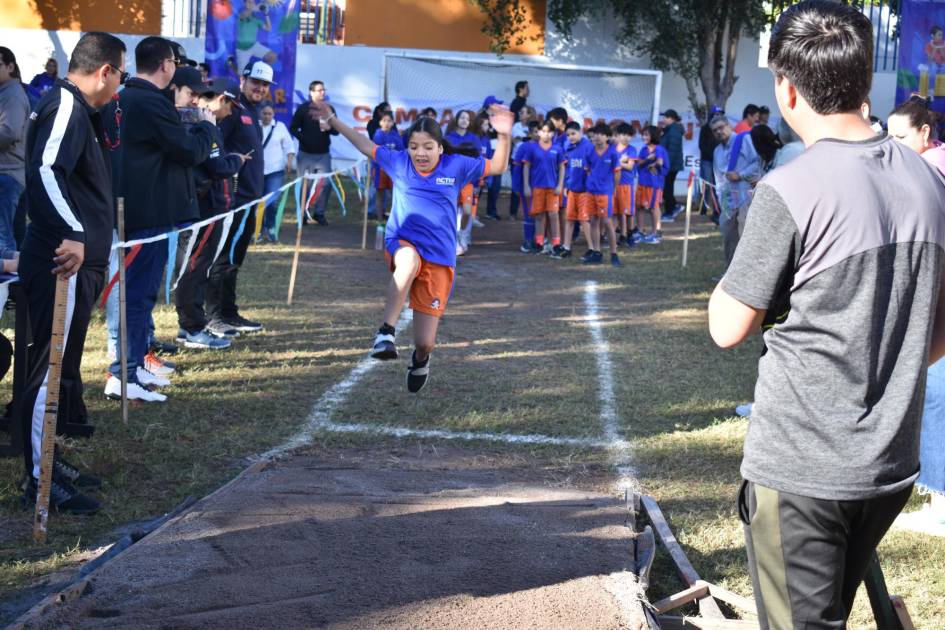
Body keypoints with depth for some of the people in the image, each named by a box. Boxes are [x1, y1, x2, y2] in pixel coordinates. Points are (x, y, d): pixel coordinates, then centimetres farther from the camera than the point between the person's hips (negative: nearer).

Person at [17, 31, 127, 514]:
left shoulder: (78, 110, 16)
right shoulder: (65, 107, -15)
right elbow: (45, 171, -31)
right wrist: (73, 234, -38)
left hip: (76, 263, 11)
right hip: (62, 263, -11)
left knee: (59, 366, 16)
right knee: (48, 368, -5)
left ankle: (46, 461, 26)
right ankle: (39, 480, 1)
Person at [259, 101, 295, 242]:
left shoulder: (280, 126, 3)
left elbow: (289, 145, 7)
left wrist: (289, 161, -4)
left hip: (275, 169, 0)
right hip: (257, 170, 0)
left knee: (273, 201, -10)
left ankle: (271, 228, 8)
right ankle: (259, 229, 16)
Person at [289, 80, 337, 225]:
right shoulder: (303, 108, -1)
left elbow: (336, 131, 5)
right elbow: (293, 128, 1)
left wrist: (329, 128, -15)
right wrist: (303, 138, -11)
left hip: (324, 154, 1)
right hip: (306, 153, -1)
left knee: (325, 183, -5)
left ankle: (319, 213, 8)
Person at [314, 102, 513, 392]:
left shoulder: (456, 166, 2)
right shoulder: (398, 162, 5)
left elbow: (497, 167, 6)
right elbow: (365, 145, 18)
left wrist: (503, 136, -11)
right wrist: (332, 120, 18)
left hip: (439, 258, 0)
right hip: (401, 243, 0)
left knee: (425, 342, -3)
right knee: (411, 260, -44)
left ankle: (420, 358, 37)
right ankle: (386, 332, -39)